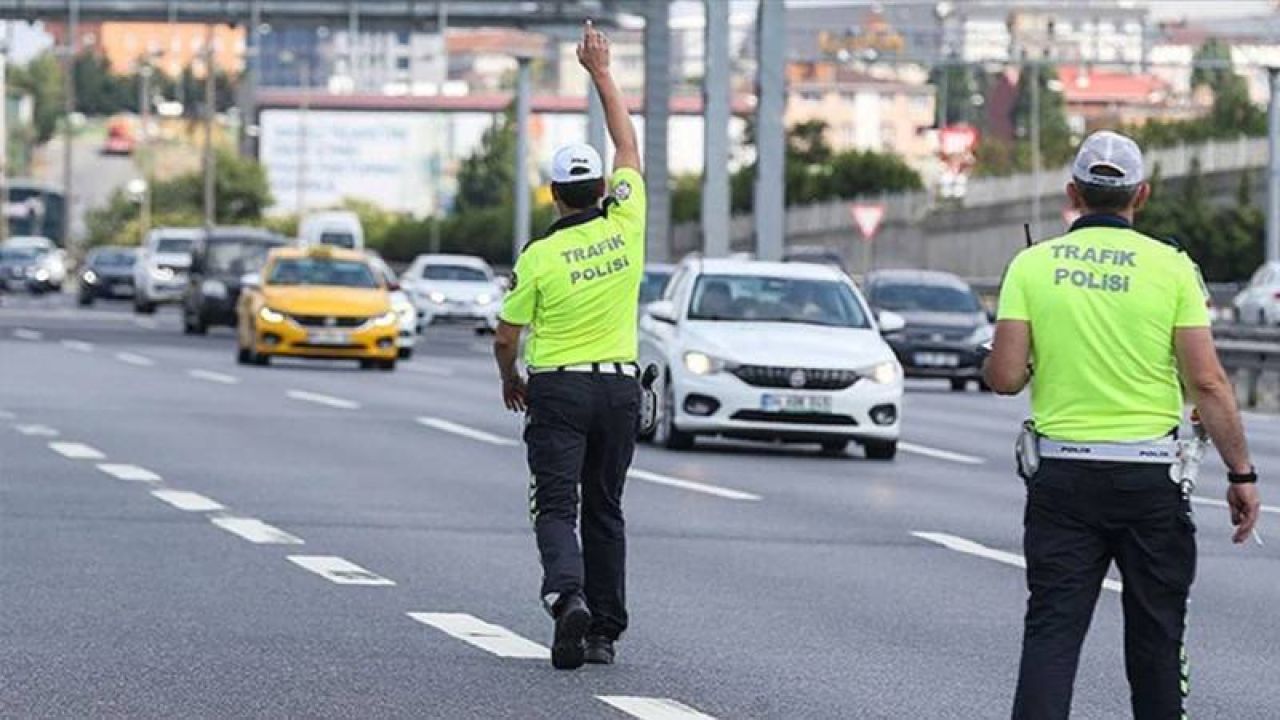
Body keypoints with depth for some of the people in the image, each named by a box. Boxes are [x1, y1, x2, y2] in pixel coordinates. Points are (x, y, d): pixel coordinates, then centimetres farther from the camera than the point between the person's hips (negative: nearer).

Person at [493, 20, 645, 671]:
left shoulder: (540, 256, -9)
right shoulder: (625, 225, -2)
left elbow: (506, 336, -2)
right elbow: (628, 145, 11)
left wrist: (511, 380, 18)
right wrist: (601, 73, 17)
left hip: (558, 390, -4)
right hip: (621, 386, 4)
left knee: (556, 508, -3)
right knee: (604, 509, 12)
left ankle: (568, 594, -30)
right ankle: (605, 630, 11)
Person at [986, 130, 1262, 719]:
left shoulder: (1032, 265, -1)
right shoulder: (1171, 267, -4)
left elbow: (1004, 377, -5)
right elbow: (1207, 384, -8)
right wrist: (1241, 474, -1)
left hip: (1062, 475, 1)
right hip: (1149, 477, -1)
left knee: (1051, 630, 0)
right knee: (1155, 633, 12)